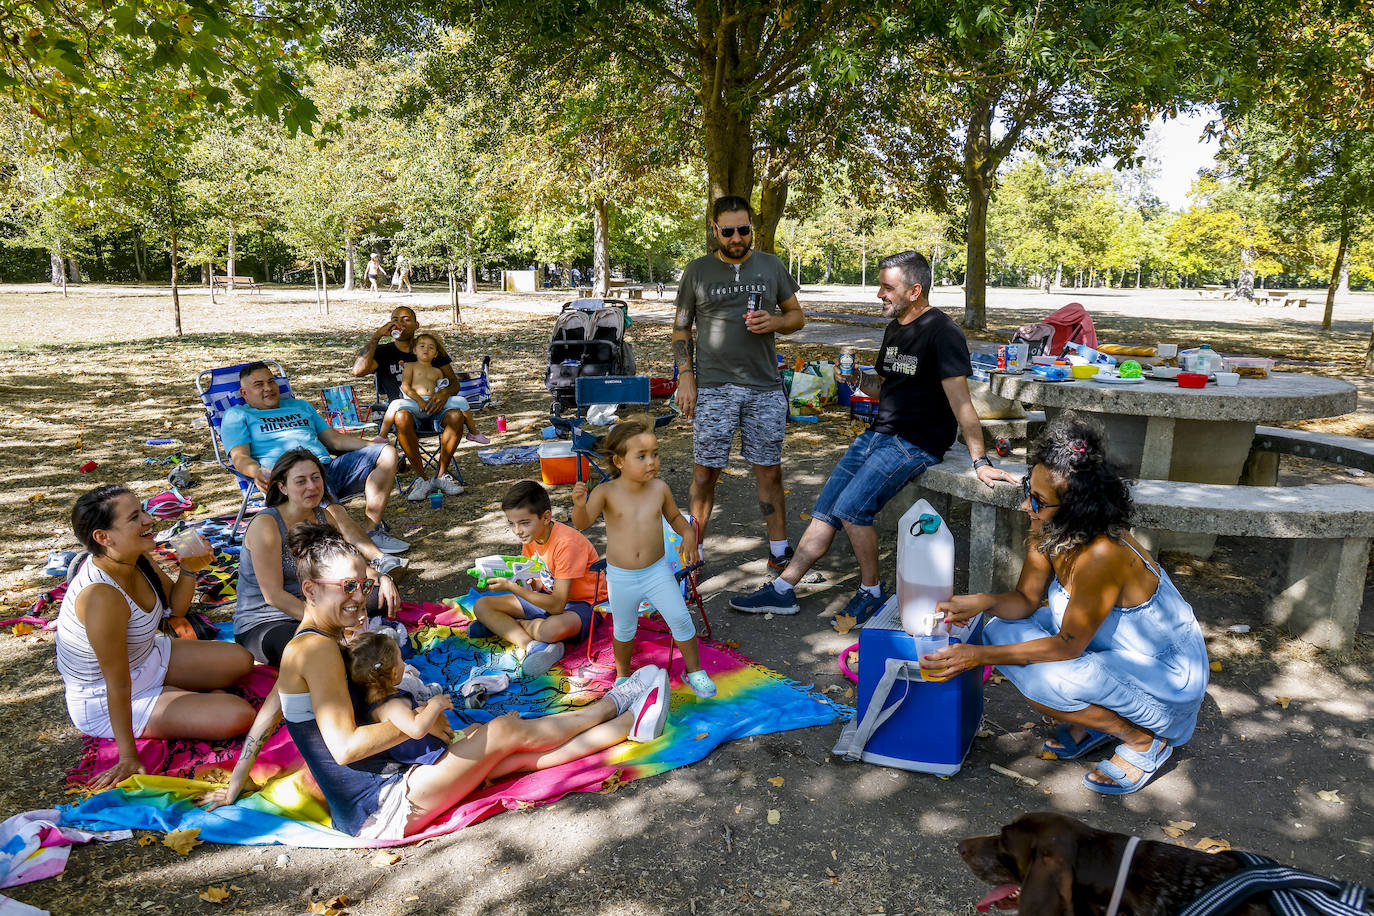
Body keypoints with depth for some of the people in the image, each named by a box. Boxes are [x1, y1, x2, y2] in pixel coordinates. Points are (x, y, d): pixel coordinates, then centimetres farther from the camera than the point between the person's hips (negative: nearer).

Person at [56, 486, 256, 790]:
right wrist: (128, 757, -23)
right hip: (106, 705, -8)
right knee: (240, 715, -17)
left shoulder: (137, 558, -11)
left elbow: (175, 607, 8)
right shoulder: (101, 596, -35)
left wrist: (189, 568, -11)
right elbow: (118, 685, -30)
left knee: (241, 661, 13)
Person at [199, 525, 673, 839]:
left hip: (376, 797, 9)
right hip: (382, 808, -9)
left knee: (517, 754, 8)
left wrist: (234, 787, 28)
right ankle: (614, 704, 10)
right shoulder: (317, 648, -20)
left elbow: (264, 719, 19)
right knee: (504, 729, -7)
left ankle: (630, 725, 15)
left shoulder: (302, 645, 10)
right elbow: (345, 746, -26)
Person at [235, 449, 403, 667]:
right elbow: (273, 596, -21)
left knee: (384, 590, -4)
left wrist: (383, 577, -14)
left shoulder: (325, 518, 2)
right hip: (261, 626, -7)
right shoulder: (265, 525, -18)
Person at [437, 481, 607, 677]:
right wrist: (506, 577, -18)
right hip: (548, 597, 9)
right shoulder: (530, 536, -4)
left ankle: (501, 625, -12)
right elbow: (537, 583, 2)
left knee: (552, 629, -43)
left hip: (583, 605, -8)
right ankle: (531, 646, -24)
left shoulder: (567, 543, -29)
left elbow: (557, 605, -31)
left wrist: (512, 587, -36)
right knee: (481, 606, -4)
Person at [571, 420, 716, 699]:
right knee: (624, 630, 15)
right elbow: (582, 523, -27)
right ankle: (623, 673, 41)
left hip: (657, 571, 2)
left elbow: (674, 516, 11)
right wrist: (579, 504, -48)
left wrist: (688, 533, -8)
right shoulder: (607, 492, -16)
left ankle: (694, 670, 24)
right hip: (621, 577, -1)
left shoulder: (659, 488, -8)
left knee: (681, 619, 1)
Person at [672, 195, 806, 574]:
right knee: (705, 472, 1)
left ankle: (779, 552, 17)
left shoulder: (771, 266, 9)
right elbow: (681, 329, 8)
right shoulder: (698, 271, 5)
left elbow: (797, 315, 14)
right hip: (713, 388, -1)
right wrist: (685, 376, -2)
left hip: (765, 387, 1)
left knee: (769, 472, 6)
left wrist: (774, 321, -8)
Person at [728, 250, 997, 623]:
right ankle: (782, 589, 4)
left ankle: (872, 590, -1)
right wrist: (859, 380, 1)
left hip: (918, 443, -8)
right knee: (825, 508, 0)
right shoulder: (895, 329, 14)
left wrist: (980, 461, -20)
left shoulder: (941, 333, -14)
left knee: (850, 507, -22)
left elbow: (960, 401, -18)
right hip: (880, 434, 8)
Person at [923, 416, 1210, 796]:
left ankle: (1143, 739, -2)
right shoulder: (1051, 533, -11)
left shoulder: (1102, 555, -34)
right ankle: (1094, 718, 9)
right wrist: (983, 602, -22)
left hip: (1167, 679, -8)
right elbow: (1025, 600, -1)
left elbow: (1067, 646, -26)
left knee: (1041, 678, -30)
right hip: (1110, 651, 8)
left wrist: (979, 656, -27)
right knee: (1002, 630, -5)